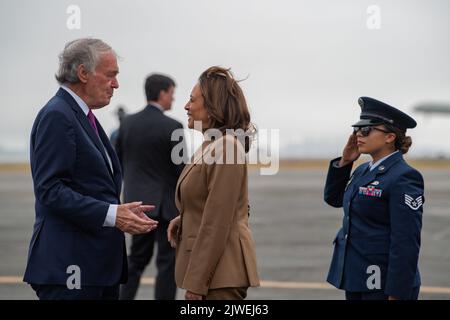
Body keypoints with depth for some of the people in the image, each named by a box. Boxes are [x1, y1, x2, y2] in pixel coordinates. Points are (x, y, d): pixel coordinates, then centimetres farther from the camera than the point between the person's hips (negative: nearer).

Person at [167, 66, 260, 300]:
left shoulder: (225, 148, -17)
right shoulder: (211, 145, 13)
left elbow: (217, 224, -20)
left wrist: (195, 284, -19)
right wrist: (183, 219, 5)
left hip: (220, 273, -10)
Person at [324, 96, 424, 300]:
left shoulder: (404, 178, -15)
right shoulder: (364, 170, 10)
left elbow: (407, 243, -19)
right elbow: (333, 198, 25)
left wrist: (397, 294, -21)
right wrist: (344, 162, 9)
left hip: (383, 284, -8)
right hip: (356, 278, 9)